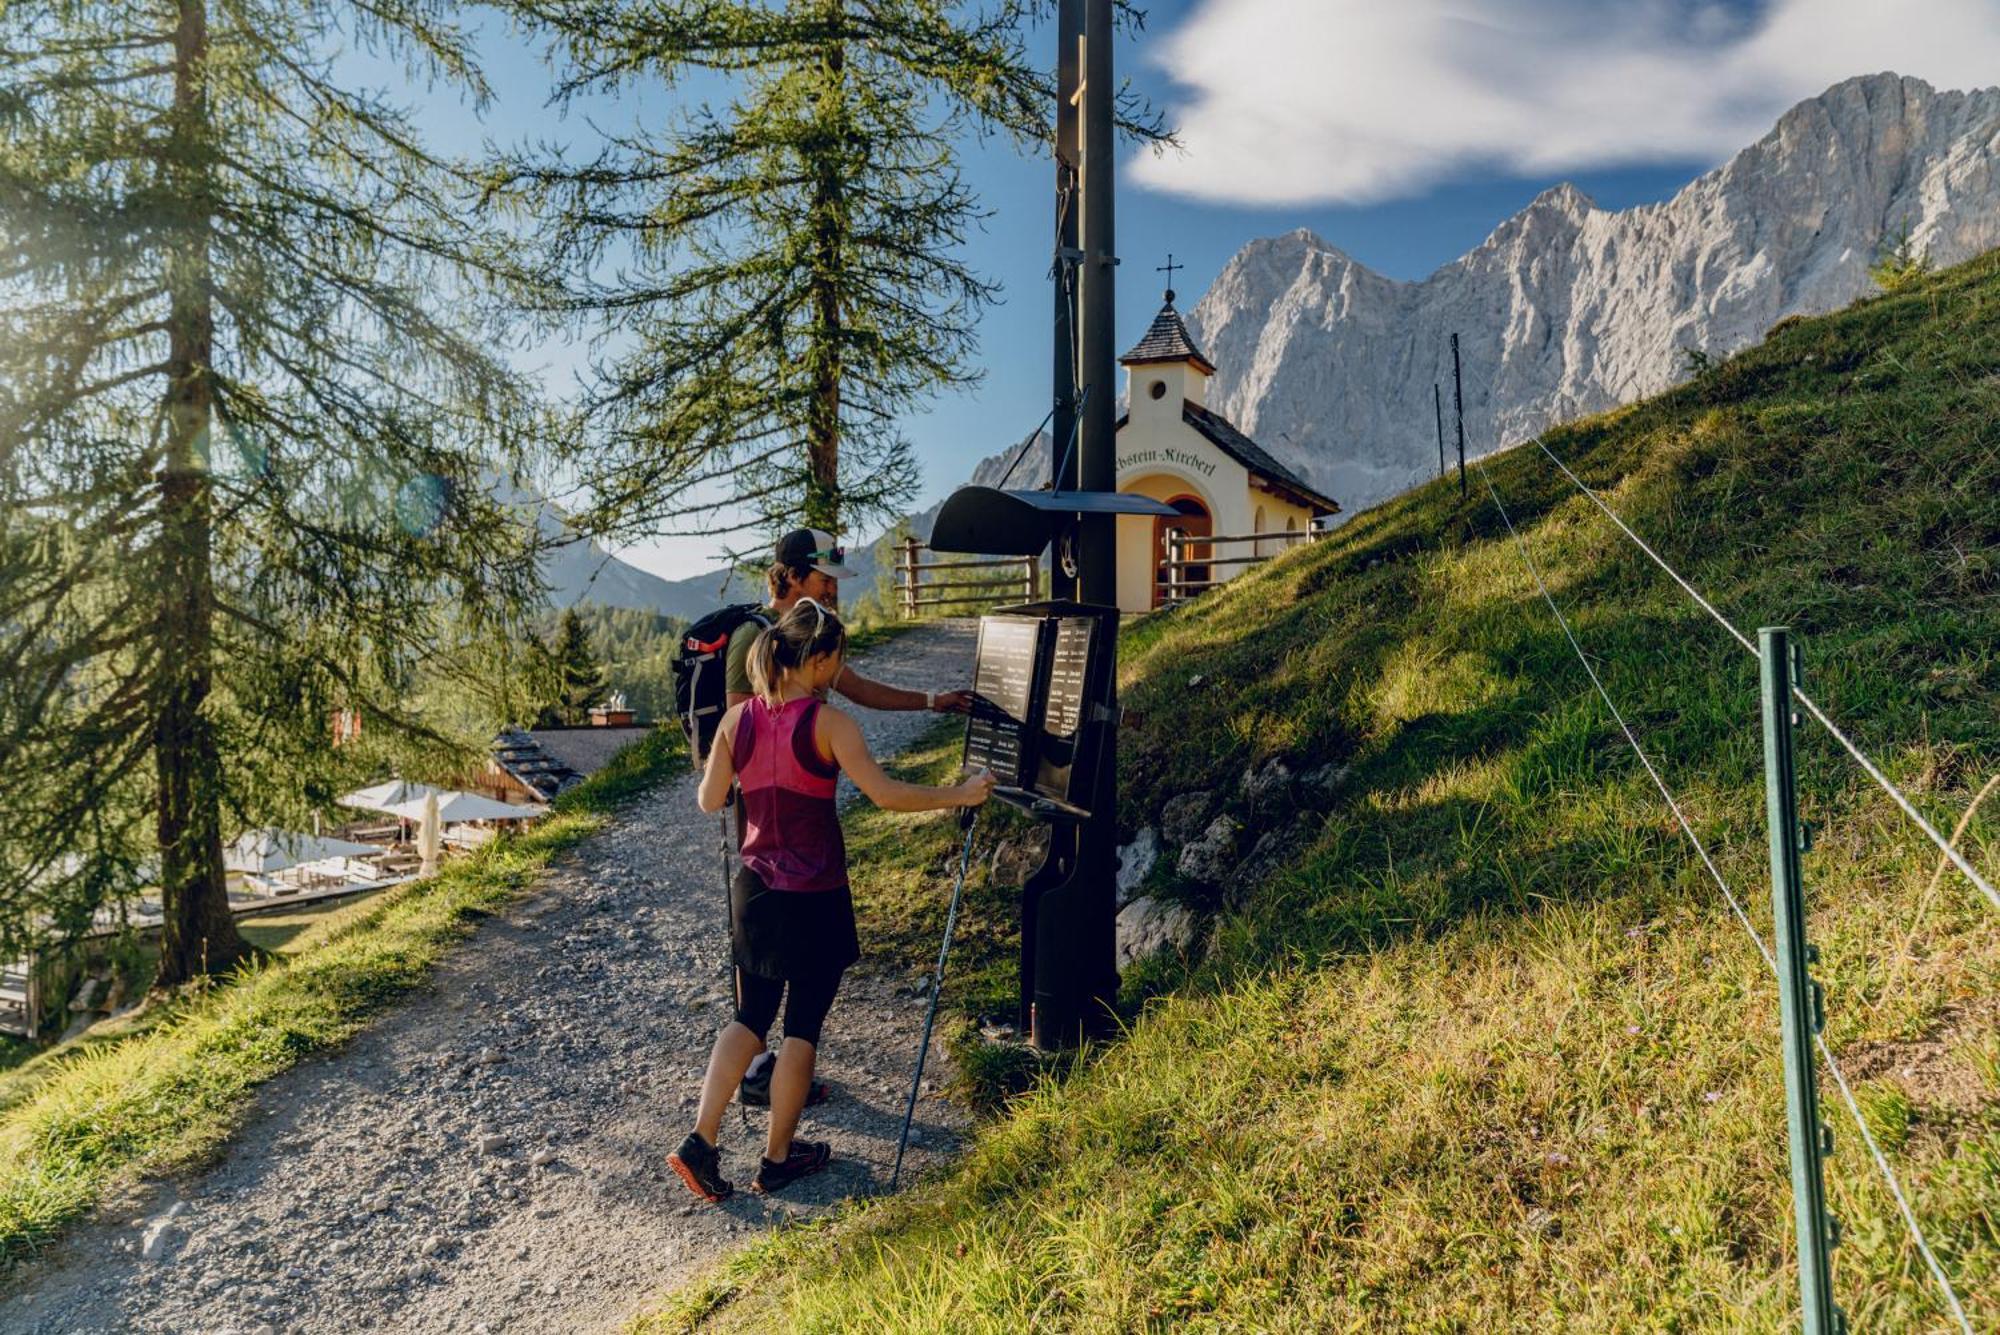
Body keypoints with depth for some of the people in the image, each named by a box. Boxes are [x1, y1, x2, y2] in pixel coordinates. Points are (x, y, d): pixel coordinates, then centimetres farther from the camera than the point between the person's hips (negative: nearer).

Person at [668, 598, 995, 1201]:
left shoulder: (737, 719, -1)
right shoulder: (827, 723, -17)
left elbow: (708, 800, 6)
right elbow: (884, 794, -21)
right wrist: (960, 794, -12)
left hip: (754, 893, 5)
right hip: (813, 900, -5)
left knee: (750, 1019, 19)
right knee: (803, 1028, 11)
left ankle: (700, 1143, 14)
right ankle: (778, 1158, 23)